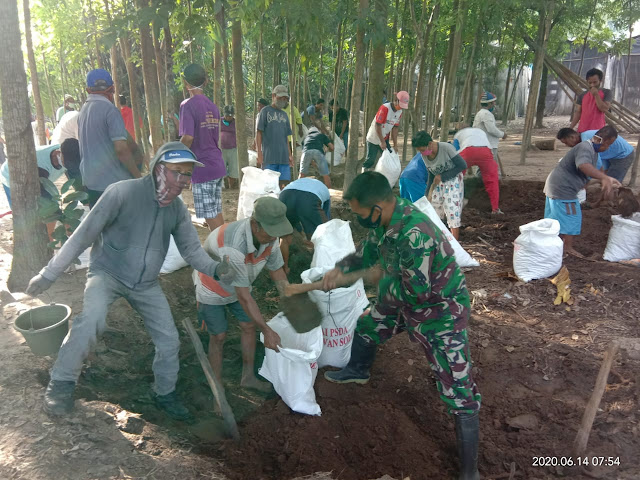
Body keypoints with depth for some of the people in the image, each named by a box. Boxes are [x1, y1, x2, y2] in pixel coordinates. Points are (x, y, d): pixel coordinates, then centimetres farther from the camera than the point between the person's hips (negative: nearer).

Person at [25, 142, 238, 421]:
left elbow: (191, 249, -1)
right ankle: (61, 383, -10)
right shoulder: (122, 193, -22)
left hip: (146, 283, 5)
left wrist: (214, 269, -23)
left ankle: (165, 394, 29)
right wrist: (49, 275, -12)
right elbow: (83, 235, -17)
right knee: (92, 319, -34)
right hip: (107, 273, -5)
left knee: (169, 340, 4)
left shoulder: (178, 209, -4)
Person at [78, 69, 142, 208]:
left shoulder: (84, 109, 11)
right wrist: (138, 176, -12)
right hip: (113, 181, -8)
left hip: (89, 180, 8)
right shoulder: (109, 109, -14)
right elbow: (121, 148, -21)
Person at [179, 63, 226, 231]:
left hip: (202, 168, -8)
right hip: (217, 166, 8)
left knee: (210, 216, -2)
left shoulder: (188, 105, -11)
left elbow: (188, 137, -21)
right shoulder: (213, 106, 12)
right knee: (217, 213, 14)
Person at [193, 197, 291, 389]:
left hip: (239, 284, 6)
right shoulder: (232, 246, -45)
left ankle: (248, 377, 30)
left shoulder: (269, 237, -23)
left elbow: (277, 270, -6)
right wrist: (266, 330, -33)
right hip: (212, 287, -6)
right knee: (218, 336, 2)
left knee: (248, 326, 11)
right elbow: (243, 296, -38)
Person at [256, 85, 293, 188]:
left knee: (284, 183, 1)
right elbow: (259, 133, -2)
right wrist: (259, 154, -9)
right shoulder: (265, 111, 2)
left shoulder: (284, 115, 19)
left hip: (283, 157, 5)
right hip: (269, 156, -5)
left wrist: (290, 155, 15)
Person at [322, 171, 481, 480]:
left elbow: (416, 293, -34)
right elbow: (367, 251, 9)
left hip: (439, 309, -9)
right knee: (366, 327, 29)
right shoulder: (384, 219, -11)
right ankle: (357, 372, 61)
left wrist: (381, 279, -17)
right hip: (402, 298, 9)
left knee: (458, 392, -4)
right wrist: (340, 269, -3)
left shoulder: (414, 234, -39)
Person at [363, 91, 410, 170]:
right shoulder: (385, 108, -23)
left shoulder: (399, 112, -1)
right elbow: (377, 125, -23)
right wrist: (382, 142, -21)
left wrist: (395, 144, 1)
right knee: (370, 160, -4)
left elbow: (395, 128, 4)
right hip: (373, 139, -7)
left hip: (385, 139, 7)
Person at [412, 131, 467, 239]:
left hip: (453, 182, -6)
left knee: (452, 212, -8)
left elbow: (463, 166, -18)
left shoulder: (446, 148, -24)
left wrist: (442, 176, -21)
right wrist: (428, 193, 1)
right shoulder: (424, 156, -6)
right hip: (438, 183, 6)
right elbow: (431, 175, 6)